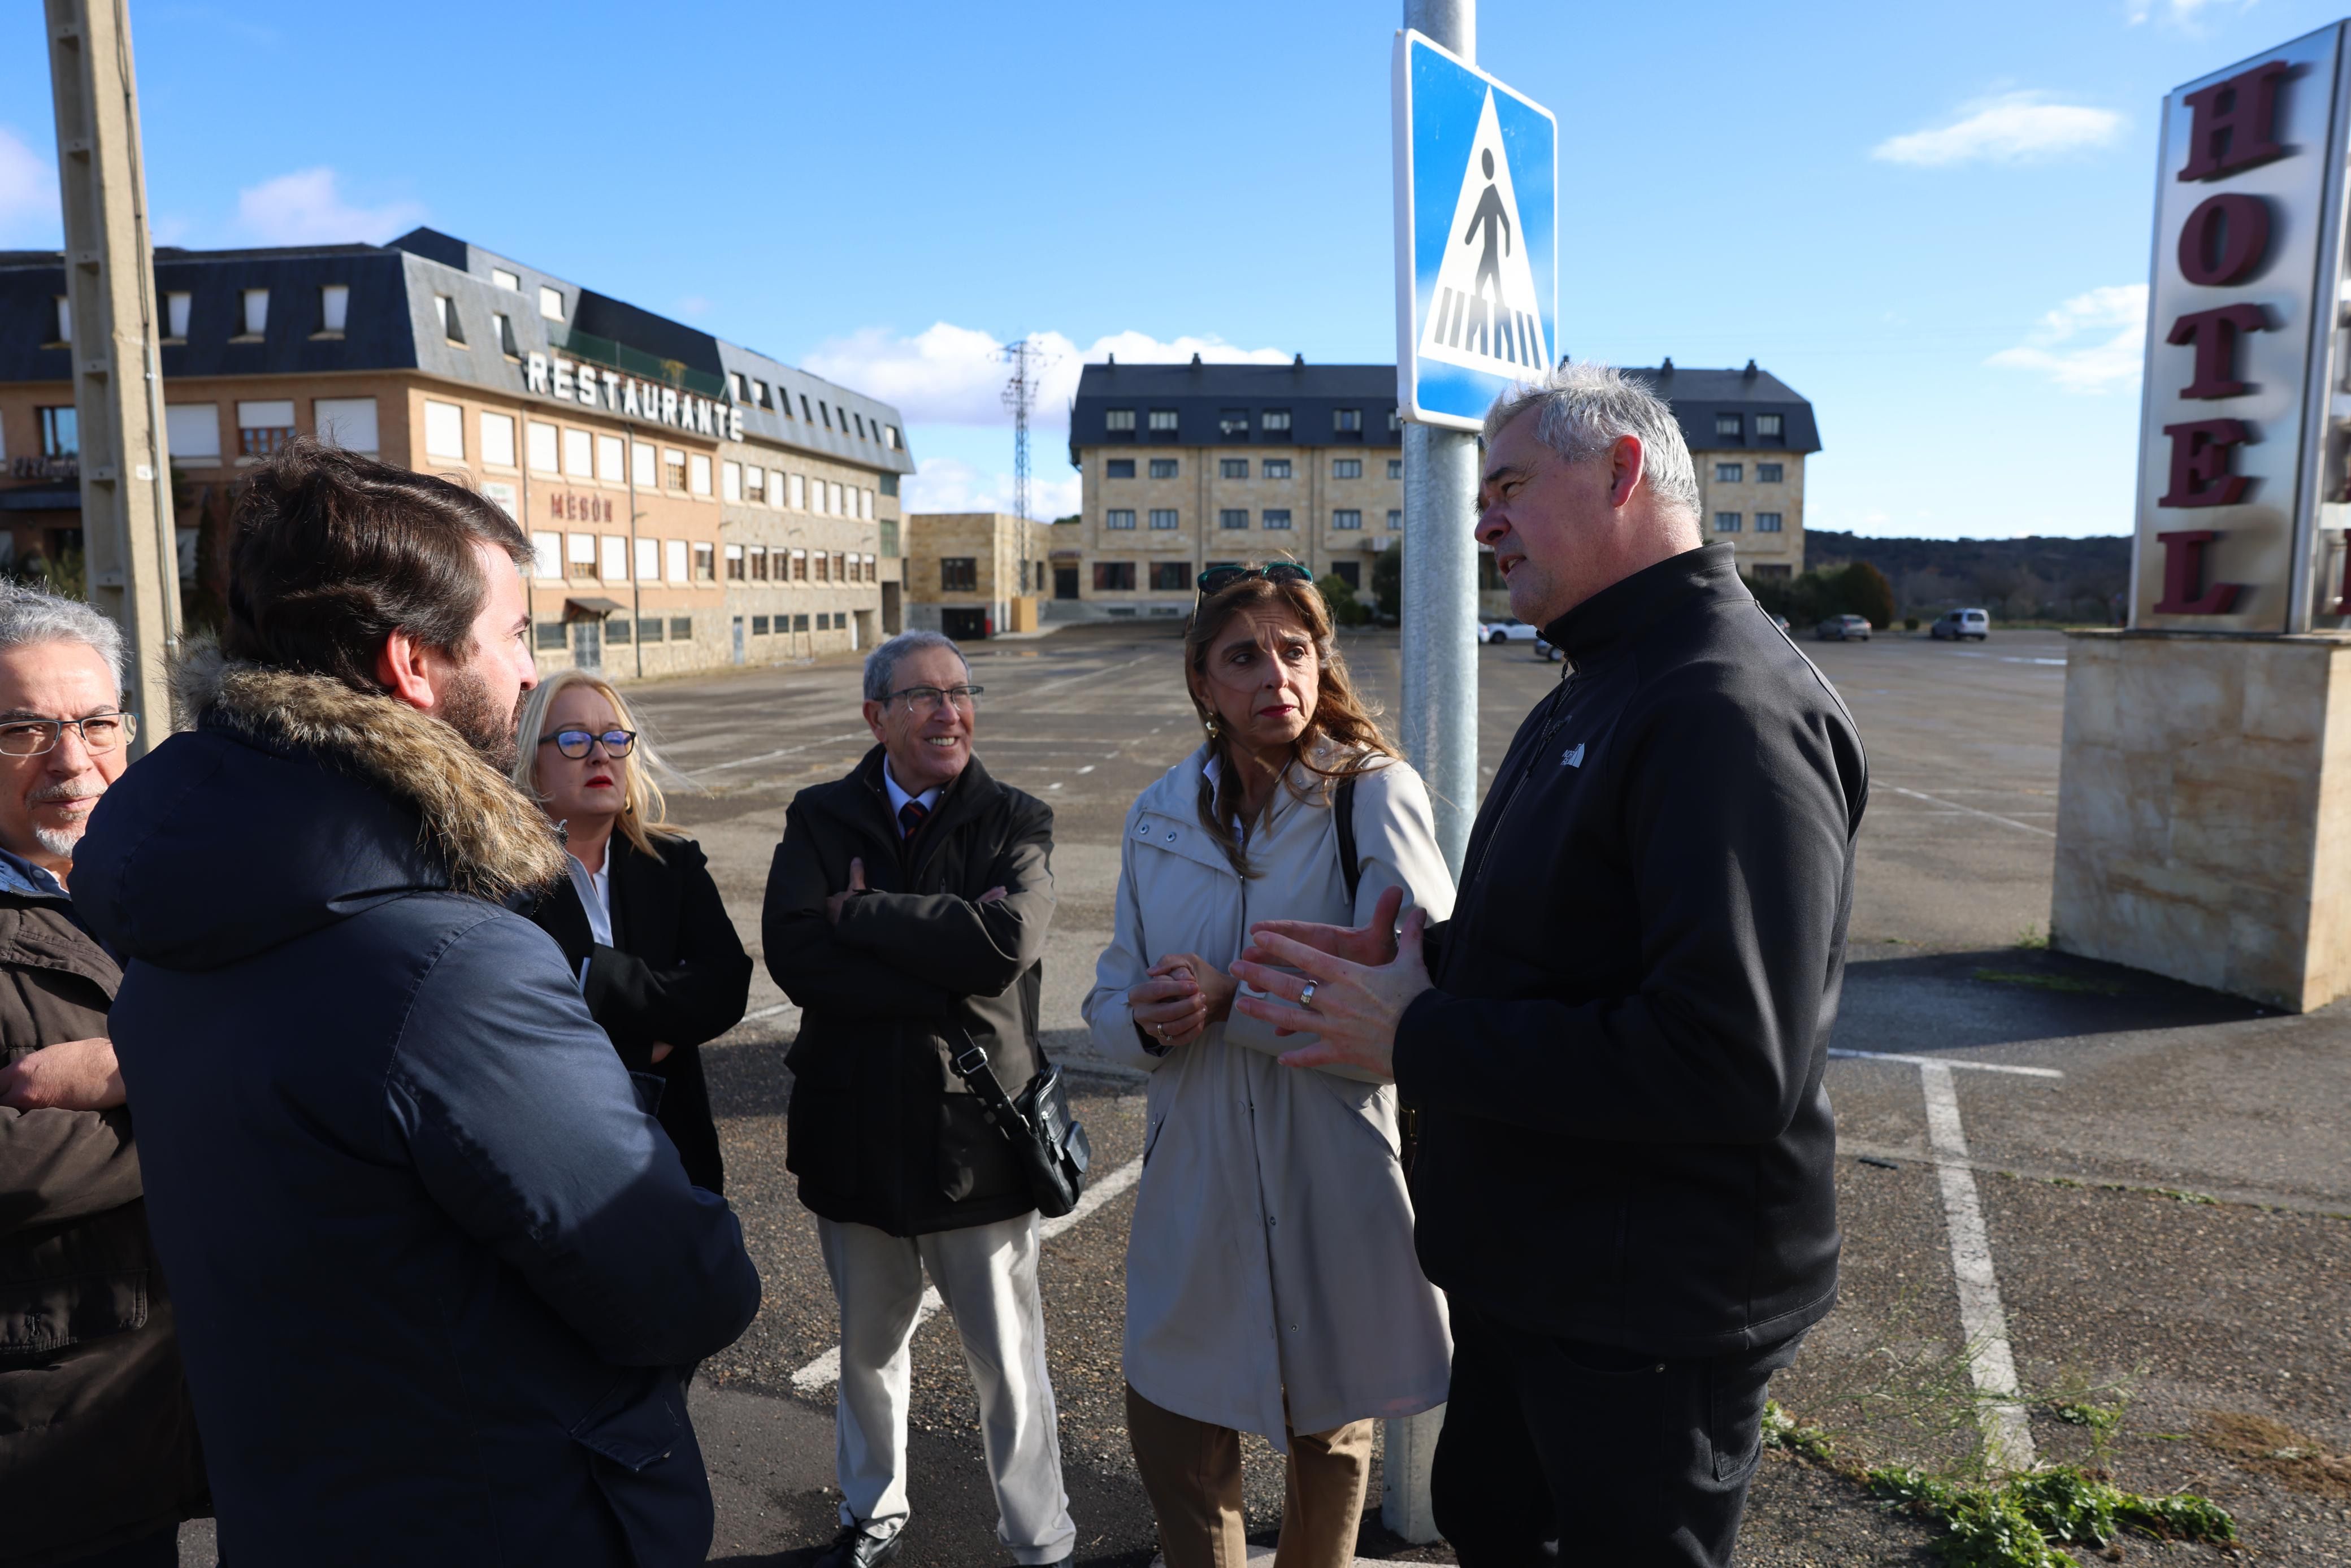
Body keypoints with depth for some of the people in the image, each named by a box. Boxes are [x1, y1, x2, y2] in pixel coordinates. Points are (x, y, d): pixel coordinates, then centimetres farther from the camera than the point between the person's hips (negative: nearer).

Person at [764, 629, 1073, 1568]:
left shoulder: (1017, 823, -5)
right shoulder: (820, 820, 0)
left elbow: (1004, 943, -23)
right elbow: (794, 955, -16)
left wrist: (861, 912, -16)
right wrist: (944, 986, -21)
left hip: (978, 1133, -2)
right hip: (856, 1130, 3)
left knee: (1009, 1364, 10)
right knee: (868, 1347, 23)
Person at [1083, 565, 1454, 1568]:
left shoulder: (1375, 796, -10)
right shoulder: (1160, 815, 4)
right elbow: (1112, 1001, 9)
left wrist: (1231, 999, -21)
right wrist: (1146, 1020, -14)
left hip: (1337, 1178, -3)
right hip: (1197, 1182, 3)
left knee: (1331, 1430, 19)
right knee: (1172, 1438, 12)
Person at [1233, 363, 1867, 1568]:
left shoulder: (1730, 702, -24)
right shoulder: (1600, 690, 11)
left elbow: (1731, 1063, -32)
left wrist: (1420, 1039, -24)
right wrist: (1408, 960, -1)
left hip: (1648, 1321, -9)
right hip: (1525, 1274, 10)